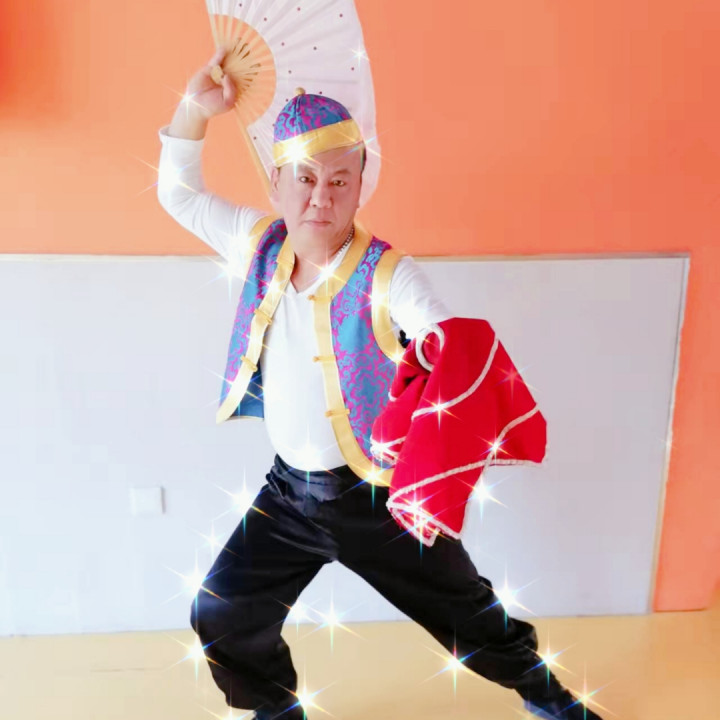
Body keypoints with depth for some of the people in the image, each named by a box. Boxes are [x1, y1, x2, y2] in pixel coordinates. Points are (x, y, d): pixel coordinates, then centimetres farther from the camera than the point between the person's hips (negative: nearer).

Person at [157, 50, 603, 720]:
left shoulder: (384, 274, -20)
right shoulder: (260, 242, -4)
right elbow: (177, 191, 9)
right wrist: (195, 108, -6)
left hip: (377, 493, -4)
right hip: (289, 489, 5)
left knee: (470, 618, 14)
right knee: (222, 617, 15)